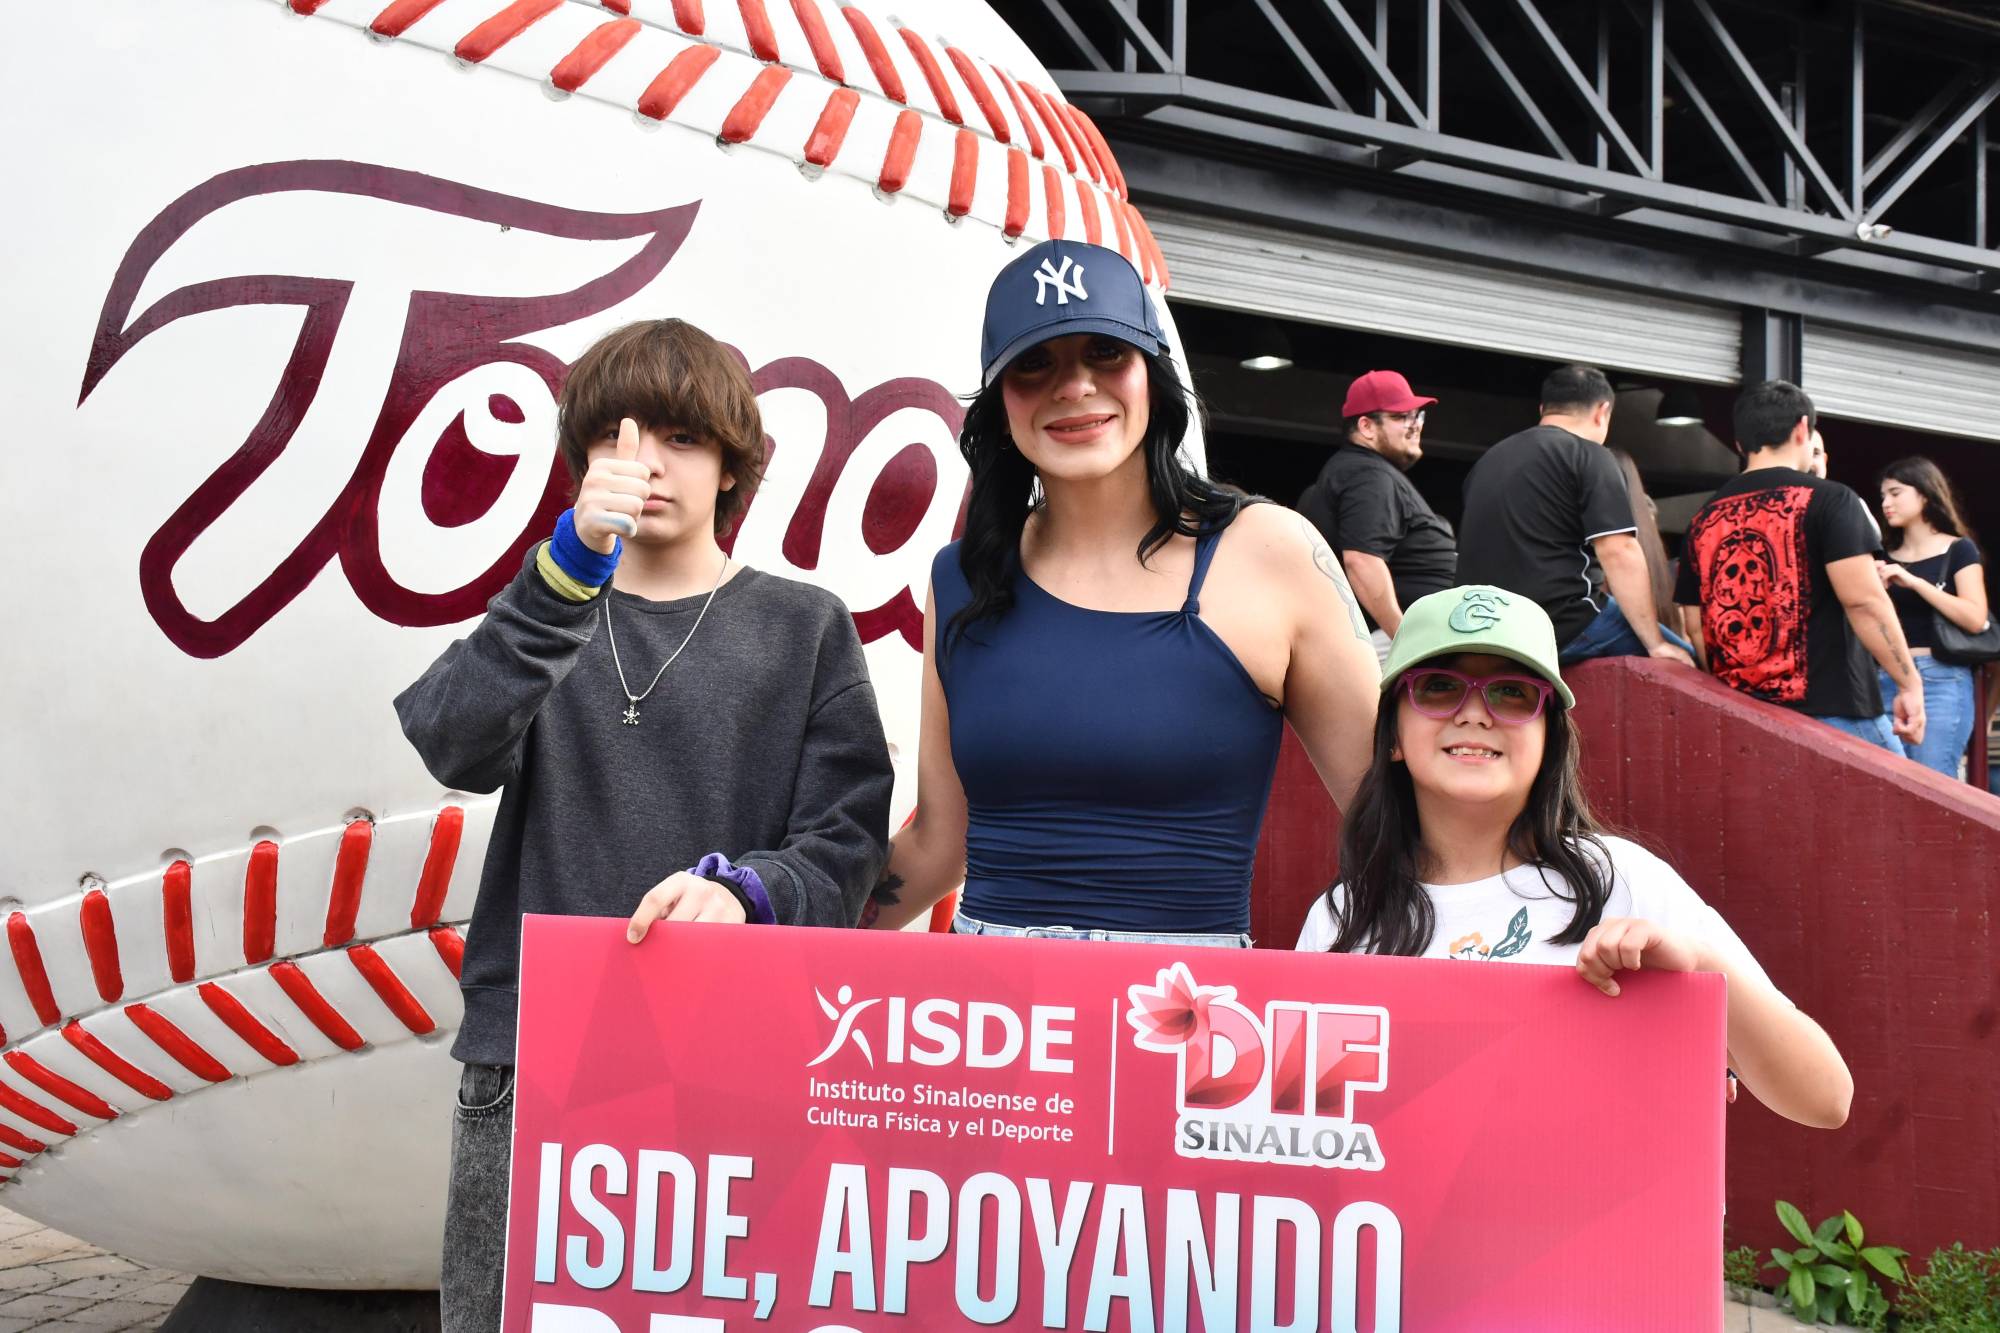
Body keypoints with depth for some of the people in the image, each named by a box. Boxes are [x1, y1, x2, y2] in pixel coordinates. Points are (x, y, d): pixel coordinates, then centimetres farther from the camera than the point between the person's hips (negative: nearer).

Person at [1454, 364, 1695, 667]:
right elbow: (1619, 551, -11)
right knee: (1683, 661, 5)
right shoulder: (1587, 456, -2)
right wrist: (1655, 643, -8)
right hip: (1563, 623, -7)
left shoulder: (1488, 460, 20)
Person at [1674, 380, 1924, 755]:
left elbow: (1696, 624, 12)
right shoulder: (1826, 499, -5)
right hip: (1833, 710, -5)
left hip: (1741, 713, 5)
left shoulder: (1703, 520, 11)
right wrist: (1910, 682, -7)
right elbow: (1862, 599, -13)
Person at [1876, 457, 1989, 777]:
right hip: (1890, 678, 5)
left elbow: (1975, 619, -11)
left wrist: (1914, 581, -14)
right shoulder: (1887, 559, 16)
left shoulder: (1958, 549, 3)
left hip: (1941, 679, -5)